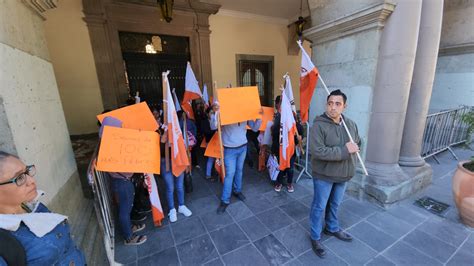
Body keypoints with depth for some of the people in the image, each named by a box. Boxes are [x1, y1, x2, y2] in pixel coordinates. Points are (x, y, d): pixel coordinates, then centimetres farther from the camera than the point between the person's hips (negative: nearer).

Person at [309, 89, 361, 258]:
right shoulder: (318, 126, -21)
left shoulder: (351, 124, 2)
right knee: (319, 207, 9)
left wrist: (353, 150, -1)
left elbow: (358, 143, 18)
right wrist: (344, 151, -27)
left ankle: (332, 228, 49)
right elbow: (318, 152, -29)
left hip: (343, 174, 6)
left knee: (335, 204, 25)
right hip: (323, 175, -6)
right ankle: (315, 238, 30)